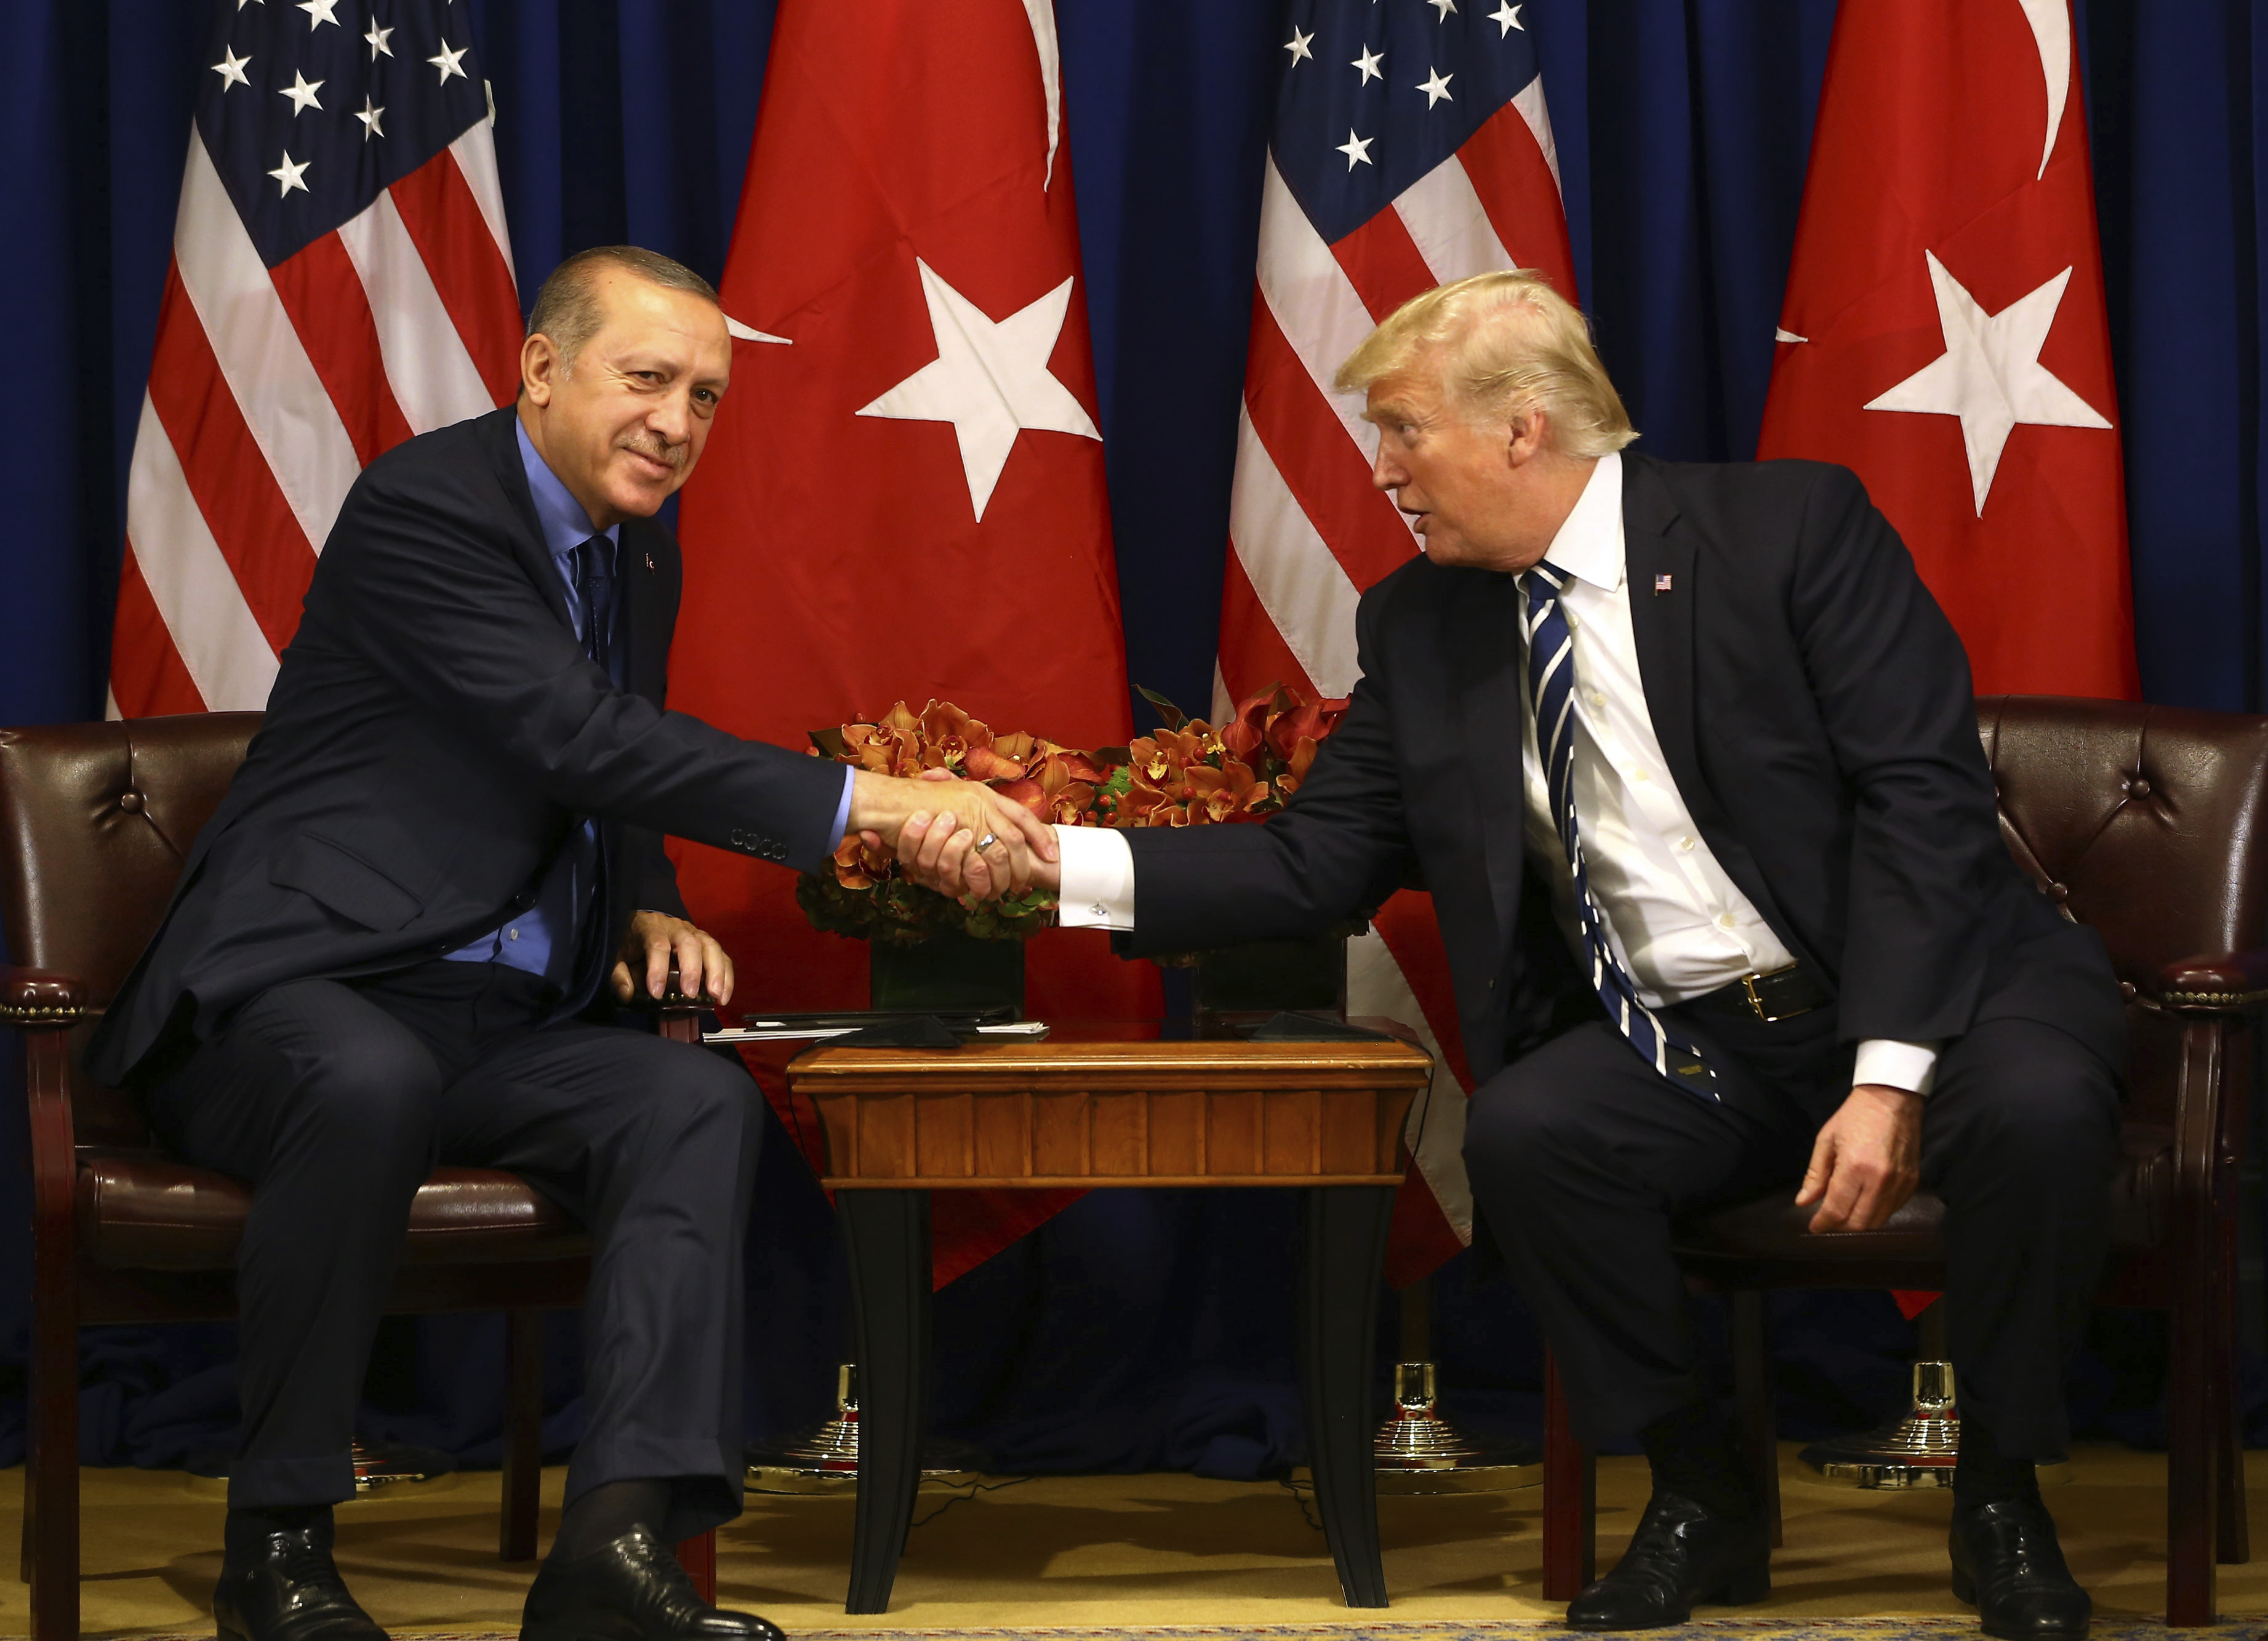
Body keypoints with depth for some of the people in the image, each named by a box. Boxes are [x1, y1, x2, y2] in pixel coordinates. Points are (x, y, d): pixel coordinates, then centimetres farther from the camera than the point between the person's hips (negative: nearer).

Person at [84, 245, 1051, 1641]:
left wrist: (649, 909, 5)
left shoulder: (638, 546, 16)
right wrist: (865, 803, -28)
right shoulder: (422, 506, -13)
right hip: (299, 992, -7)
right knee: (370, 1085, -40)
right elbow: (584, 739, -24)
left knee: (703, 1098, -21)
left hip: (503, 1024, 8)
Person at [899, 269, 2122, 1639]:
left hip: (1924, 998, -4)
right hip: (1679, 1050, 4)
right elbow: (1314, 865, 6)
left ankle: (2002, 1500, -9)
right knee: (1524, 1132, -28)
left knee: (2034, 1107, -35)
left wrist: (1889, 1075, -24)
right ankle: (1701, 1501, -6)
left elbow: (1921, 795, -14)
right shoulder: (1420, 629, 7)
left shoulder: (1792, 527, -8)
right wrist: (1056, 862, -7)